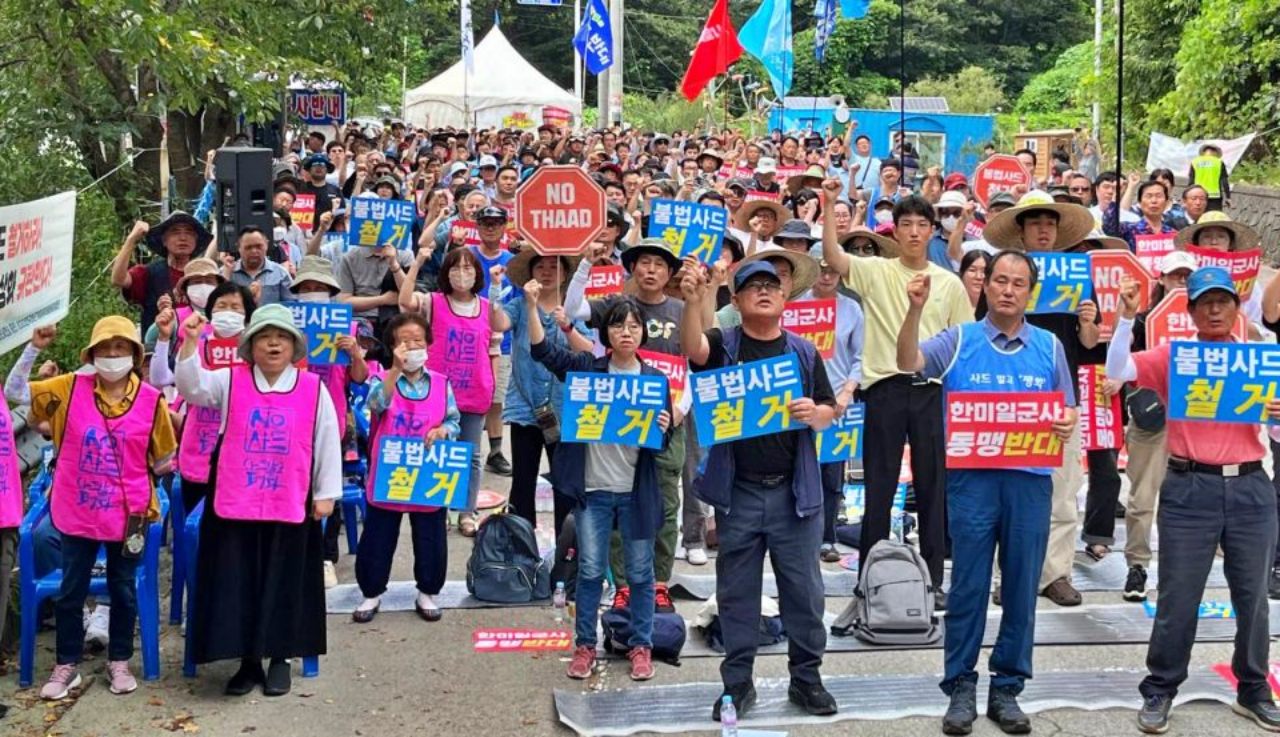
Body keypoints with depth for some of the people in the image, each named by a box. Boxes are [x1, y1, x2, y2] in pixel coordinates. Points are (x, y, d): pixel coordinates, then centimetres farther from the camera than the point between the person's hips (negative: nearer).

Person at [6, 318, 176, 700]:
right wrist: (34, 349, -15)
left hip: (128, 513, -1)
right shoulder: (70, 388, -4)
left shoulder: (151, 399, -7)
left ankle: (119, 662, 29)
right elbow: (14, 392, -6)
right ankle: (67, 665, 25)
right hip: (78, 511, 1)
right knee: (70, 592, 10)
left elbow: (163, 458, 6)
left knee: (123, 590, 14)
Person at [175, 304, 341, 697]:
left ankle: (280, 659, 24)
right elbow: (192, 386, -13)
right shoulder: (230, 381, 1)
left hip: (290, 507, -1)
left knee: (284, 585, 9)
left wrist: (326, 494, 3)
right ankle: (247, 660, 20)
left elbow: (328, 442, 3)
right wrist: (190, 342, -27)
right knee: (238, 583, 7)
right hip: (234, 504, 1)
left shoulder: (314, 389, -1)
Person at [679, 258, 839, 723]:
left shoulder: (803, 351, 8)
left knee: (803, 589, 7)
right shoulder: (723, 344, 3)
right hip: (738, 492, -1)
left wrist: (814, 414, -16)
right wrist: (693, 302, -36)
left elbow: (829, 412, 8)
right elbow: (693, 350, -20)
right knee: (737, 592, 7)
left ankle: (806, 677, 19)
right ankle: (737, 683, 17)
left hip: (795, 490, 1)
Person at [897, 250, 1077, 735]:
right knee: (968, 586, 2)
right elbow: (908, 363, -13)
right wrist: (916, 309, -27)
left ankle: (1007, 687, 17)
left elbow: (1068, 409, 14)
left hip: (1031, 480, 2)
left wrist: (1067, 424, -10)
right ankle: (960, 687, 11)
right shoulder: (960, 340, 3)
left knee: (1022, 587, 7)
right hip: (973, 478, -2)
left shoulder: (1049, 346, 10)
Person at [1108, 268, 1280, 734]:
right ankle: (1160, 690, 14)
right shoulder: (1172, 355, 2)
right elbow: (1117, 371, -12)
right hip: (1190, 489, -2)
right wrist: (1127, 317, -17)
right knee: (1178, 596, 1)